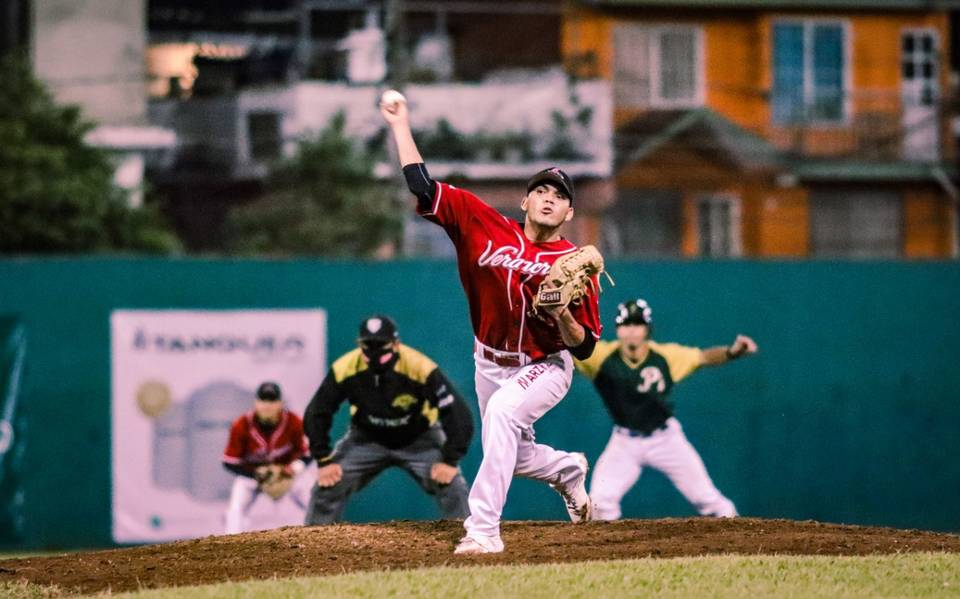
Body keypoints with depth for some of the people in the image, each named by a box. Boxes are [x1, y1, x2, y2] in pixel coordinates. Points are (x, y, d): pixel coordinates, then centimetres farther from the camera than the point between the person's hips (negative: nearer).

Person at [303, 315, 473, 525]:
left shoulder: (421, 368, -33)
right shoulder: (345, 369, -25)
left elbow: (458, 414, -28)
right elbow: (315, 415, -11)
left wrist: (449, 461, -30)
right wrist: (324, 460, -15)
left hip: (419, 439, -2)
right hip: (366, 439, 2)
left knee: (452, 486, -19)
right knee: (328, 484, -11)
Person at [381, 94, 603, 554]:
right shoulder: (486, 226, -8)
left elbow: (585, 348, -13)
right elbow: (423, 188, -10)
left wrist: (562, 313, -32)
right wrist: (401, 126, -11)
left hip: (545, 368, -5)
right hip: (491, 363, 5)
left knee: (503, 412, -34)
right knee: (513, 456, 18)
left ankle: (484, 529, -35)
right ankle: (567, 469, 55)